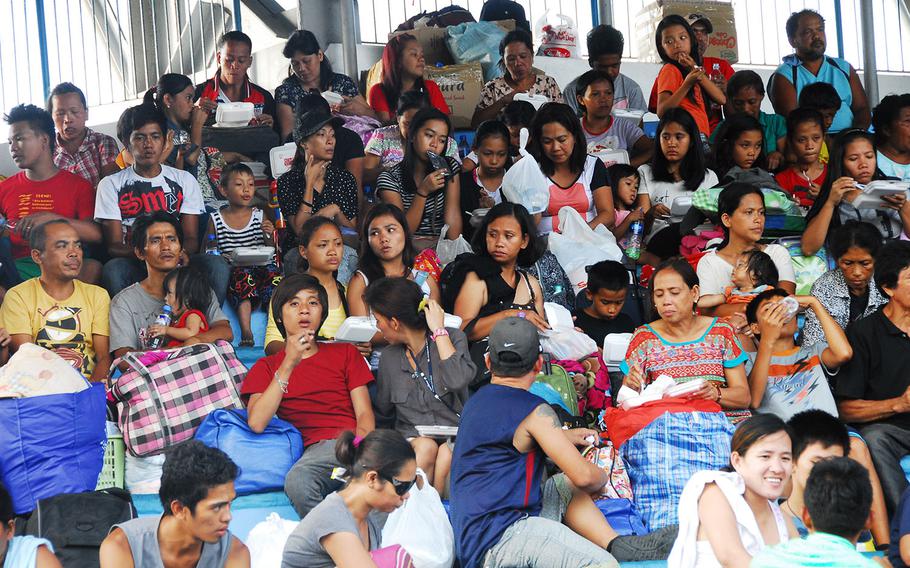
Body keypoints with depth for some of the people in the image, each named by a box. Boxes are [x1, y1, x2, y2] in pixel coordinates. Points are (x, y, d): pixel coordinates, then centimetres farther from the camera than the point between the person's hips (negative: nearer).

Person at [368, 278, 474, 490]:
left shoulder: (453, 337, 0)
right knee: (426, 448, -32)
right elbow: (384, 408, 27)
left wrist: (438, 329, -13)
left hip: (455, 436, -2)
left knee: (447, 454, -36)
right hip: (411, 439, 3)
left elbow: (458, 380, -23)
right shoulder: (389, 357, 13)